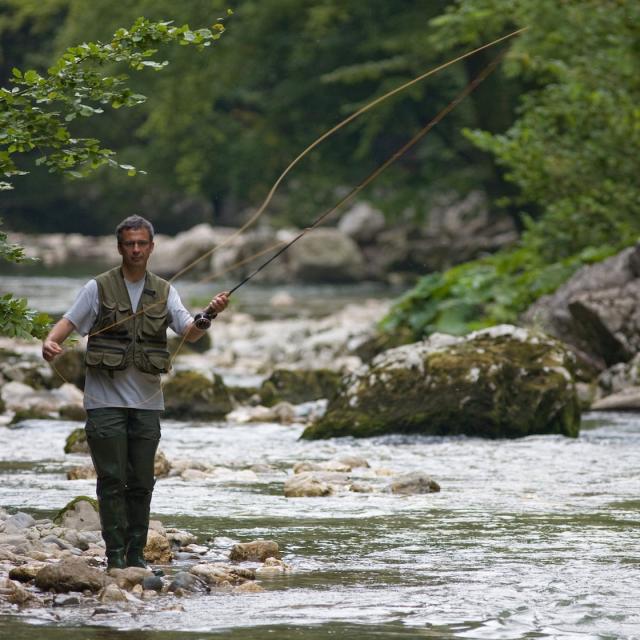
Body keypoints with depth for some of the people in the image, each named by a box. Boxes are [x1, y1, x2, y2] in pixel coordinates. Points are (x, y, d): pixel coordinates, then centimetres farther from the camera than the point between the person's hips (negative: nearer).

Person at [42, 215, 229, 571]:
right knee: (112, 480, -4)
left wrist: (208, 317, -23)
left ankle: (137, 553, 12)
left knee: (141, 483, 5)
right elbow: (69, 321, -3)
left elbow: (190, 332, -1)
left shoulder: (164, 292, 9)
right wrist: (50, 342, -24)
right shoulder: (100, 288, 0)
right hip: (106, 400, -3)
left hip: (147, 403, 3)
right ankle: (115, 555, 0)